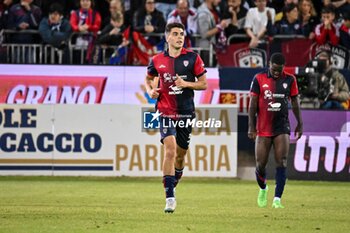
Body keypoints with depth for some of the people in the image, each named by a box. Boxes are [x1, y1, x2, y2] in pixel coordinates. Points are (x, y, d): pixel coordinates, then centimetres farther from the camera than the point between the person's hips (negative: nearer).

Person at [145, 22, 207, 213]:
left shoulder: (193, 58, -1)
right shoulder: (157, 60, 3)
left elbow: (203, 84, 3)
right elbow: (148, 78, 21)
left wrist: (186, 84, -14)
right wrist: (150, 90, 0)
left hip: (186, 112, 1)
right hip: (165, 111, -1)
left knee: (180, 154, 10)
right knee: (170, 150, -18)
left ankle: (172, 184, 38)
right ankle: (170, 197, -17)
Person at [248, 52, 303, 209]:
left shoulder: (290, 80, 3)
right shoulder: (259, 79, -2)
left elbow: (295, 102, 11)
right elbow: (253, 103, 0)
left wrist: (300, 124, 12)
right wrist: (251, 126, -4)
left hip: (282, 128, 0)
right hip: (263, 129, 0)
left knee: (281, 163, -11)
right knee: (260, 165, 2)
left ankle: (277, 199, -12)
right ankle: (263, 189, 32)